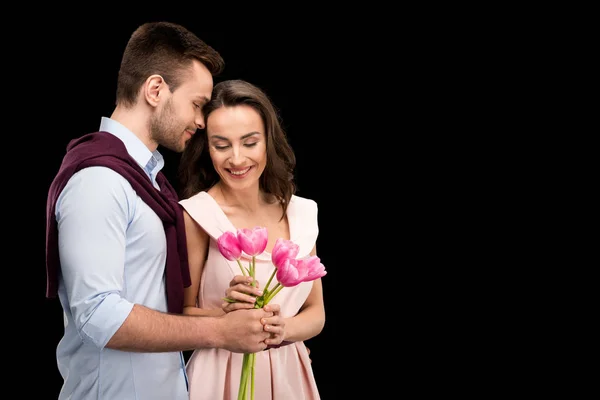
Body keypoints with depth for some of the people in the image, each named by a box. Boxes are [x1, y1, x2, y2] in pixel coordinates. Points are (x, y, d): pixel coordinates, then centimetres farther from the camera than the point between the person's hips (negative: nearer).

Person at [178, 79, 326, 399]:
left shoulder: (300, 213, 1)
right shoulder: (195, 215, -12)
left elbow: (316, 313, 4)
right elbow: (181, 314, -8)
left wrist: (282, 329, -15)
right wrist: (226, 315, -26)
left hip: (289, 373, 4)